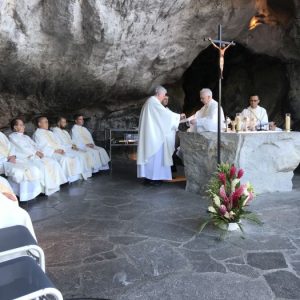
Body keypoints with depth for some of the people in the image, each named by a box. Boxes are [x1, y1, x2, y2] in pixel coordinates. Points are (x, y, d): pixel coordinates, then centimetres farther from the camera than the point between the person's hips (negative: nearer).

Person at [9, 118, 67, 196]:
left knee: (53, 162, -12)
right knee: (41, 166, -33)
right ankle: (45, 188, -27)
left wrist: (39, 152, -4)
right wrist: (35, 152, -11)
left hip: (35, 155, 8)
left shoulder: (26, 137, 28)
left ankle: (54, 185, -14)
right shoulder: (12, 137, 3)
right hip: (25, 158, -8)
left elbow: (34, 145, 18)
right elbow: (22, 148, -9)